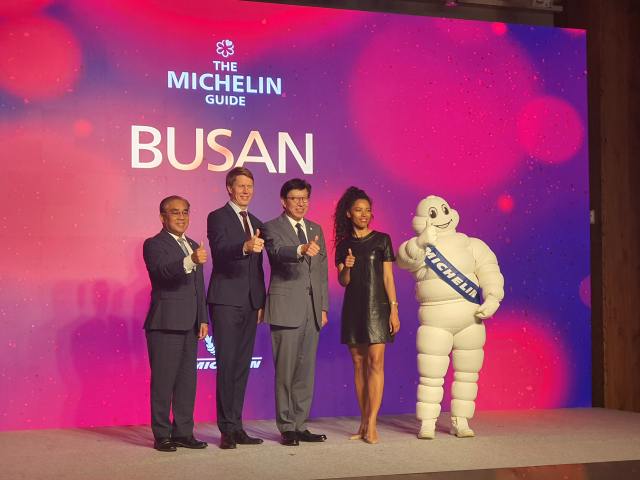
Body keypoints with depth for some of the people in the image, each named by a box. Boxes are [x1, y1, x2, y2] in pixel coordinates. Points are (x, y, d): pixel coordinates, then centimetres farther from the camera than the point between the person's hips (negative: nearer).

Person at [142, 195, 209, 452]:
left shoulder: (194, 246, 20)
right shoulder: (154, 244, -3)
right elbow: (163, 269, -24)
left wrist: (203, 319, 15)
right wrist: (190, 261, -41)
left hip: (189, 324, 7)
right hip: (165, 323, -7)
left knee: (188, 379, 9)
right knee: (163, 380, -4)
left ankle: (183, 432, 16)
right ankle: (162, 435, 2)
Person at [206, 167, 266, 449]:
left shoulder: (256, 223, 19)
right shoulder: (217, 217, -1)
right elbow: (219, 250, -20)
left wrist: (262, 303, 15)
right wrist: (245, 247, -39)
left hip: (250, 302, 6)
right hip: (226, 301, -6)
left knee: (242, 365, 7)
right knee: (227, 364, -7)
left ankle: (236, 427, 12)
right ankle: (227, 429, -3)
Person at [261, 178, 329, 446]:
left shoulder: (316, 230, 17)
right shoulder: (272, 228, -1)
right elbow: (278, 251, -23)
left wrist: (324, 307, 12)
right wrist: (302, 250, -43)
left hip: (312, 310, 6)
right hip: (286, 308, -6)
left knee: (306, 371, 8)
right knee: (286, 371, -4)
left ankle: (301, 426, 16)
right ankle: (287, 428, 4)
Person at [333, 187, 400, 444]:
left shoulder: (382, 240, 1)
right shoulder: (343, 245, 10)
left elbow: (388, 278, -1)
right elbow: (342, 281, 6)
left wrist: (394, 310, -6)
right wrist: (347, 267, -15)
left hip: (376, 307, -3)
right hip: (353, 307, 4)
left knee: (376, 362, -10)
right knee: (359, 363, 5)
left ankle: (371, 424, -12)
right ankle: (364, 423, 9)